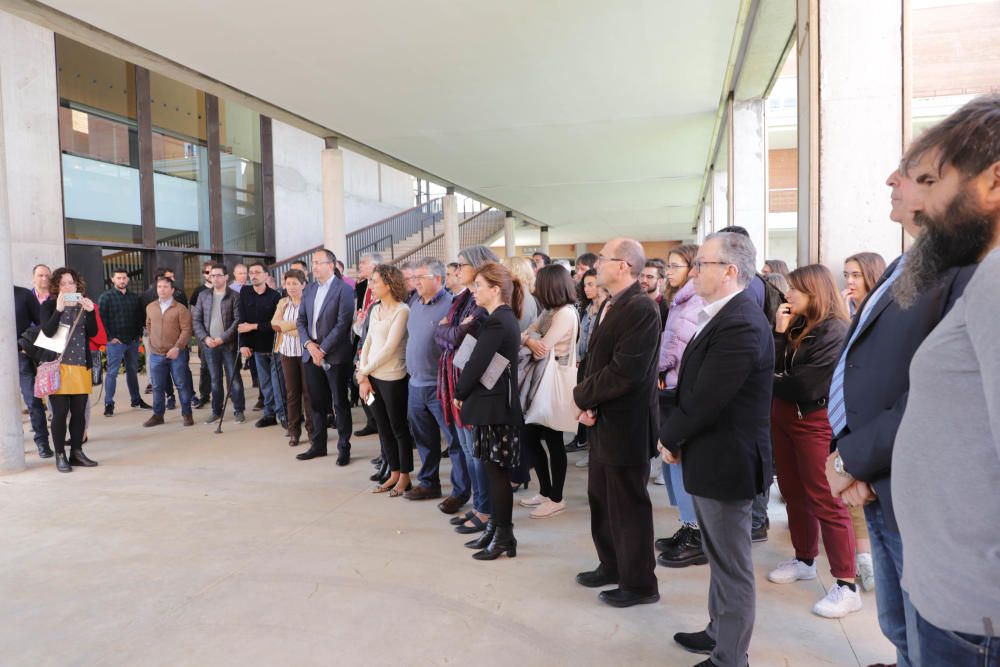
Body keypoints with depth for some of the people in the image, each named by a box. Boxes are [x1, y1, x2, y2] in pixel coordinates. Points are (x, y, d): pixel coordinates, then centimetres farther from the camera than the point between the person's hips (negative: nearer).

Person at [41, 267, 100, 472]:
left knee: (79, 412, 7)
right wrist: (58, 309, -24)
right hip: (58, 365, -3)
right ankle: (60, 456, 7)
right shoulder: (48, 306, 1)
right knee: (60, 412, -2)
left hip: (81, 365, 3)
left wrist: (90, 312, -15)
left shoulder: (84, 305, 10)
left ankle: (77, 452, 17)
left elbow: (93, 333, -1)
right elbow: (48, 332, -15)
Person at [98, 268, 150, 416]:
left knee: (133, 371, 14)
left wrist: (139, 334, 6)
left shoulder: (134, 297, 11)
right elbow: (102, 318, -8)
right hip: (116, 342, -5)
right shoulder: (106, 297, -3)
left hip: (133, 341, 5)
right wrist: (111, 337, -12)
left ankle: (136, 399, 24)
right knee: (112, 373, -3)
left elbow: (140, 316, 15)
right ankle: (109, 404, 2)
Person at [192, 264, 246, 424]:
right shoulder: (204, 296, 10)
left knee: (234, 378, 0)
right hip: (209, 344, 3)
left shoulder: (234, 296, -2)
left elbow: (238, 320, -9)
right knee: (215, 380, 10)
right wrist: (205, 338, -6)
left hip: (228, 344, -3)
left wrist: (223, 338, -15)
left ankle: (239, 411, 8)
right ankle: (216, 411, 19)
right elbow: (196, 319, 8)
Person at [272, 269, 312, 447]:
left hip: (306, 351, -4)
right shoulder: (282, 303, 13)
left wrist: (285, 326, -9)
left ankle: (312, 429, 12)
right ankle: (294, 431, 14)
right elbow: (274, 324, 2)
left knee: (308, 391, 1)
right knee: (291, 392, 7)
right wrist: (295, 325, -12)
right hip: (287, 352, 4)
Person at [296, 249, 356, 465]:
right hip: (311, 355, 6)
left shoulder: (343, 290, -9)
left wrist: (322, 349, -16)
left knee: (340, 403, 3)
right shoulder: (309, 289, 11)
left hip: (335, 356, -6)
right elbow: (301, 320, 11)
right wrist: (308, 344, -6)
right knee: (317, 403, 13)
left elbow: (342, 324, -15)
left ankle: (344, 448, 13)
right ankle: (318, 445, 25)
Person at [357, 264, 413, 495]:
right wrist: (363, 377, 0)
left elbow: (390, 348, -16)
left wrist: (364, 370, -8)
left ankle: (405, 477, 20)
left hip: (393, 379, -7)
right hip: (372, 377, 7)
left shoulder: (402, 310, -12)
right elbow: (368, 343, 9)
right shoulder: (375, 310, 10)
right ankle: (394, 474, 27)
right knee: (384, 429, 14)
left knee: (399, 429, 6)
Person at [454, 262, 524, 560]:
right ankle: (495, 529, 27)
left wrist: (459, 394, -4)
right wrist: (467, 395, 9)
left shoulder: (496, 322, -19)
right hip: (498, 403, 10)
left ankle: (504, 536, 12)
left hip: (494, 406, -10)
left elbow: (476, 364, -19)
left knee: (497, 471, 0)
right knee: (495, 470, 16)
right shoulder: (506, 318, 12)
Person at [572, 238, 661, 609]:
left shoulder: (641, 309, -21)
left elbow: (624, 372, -27)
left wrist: (582, 397, -13)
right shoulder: (611, 305, 11)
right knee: (601, 499, 20)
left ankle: (639, 583, 23)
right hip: (604, 420, 9)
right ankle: (612, 565, 39)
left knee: (629, 506, 5)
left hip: (625, 425, -9)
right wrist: (588, 403, -5)